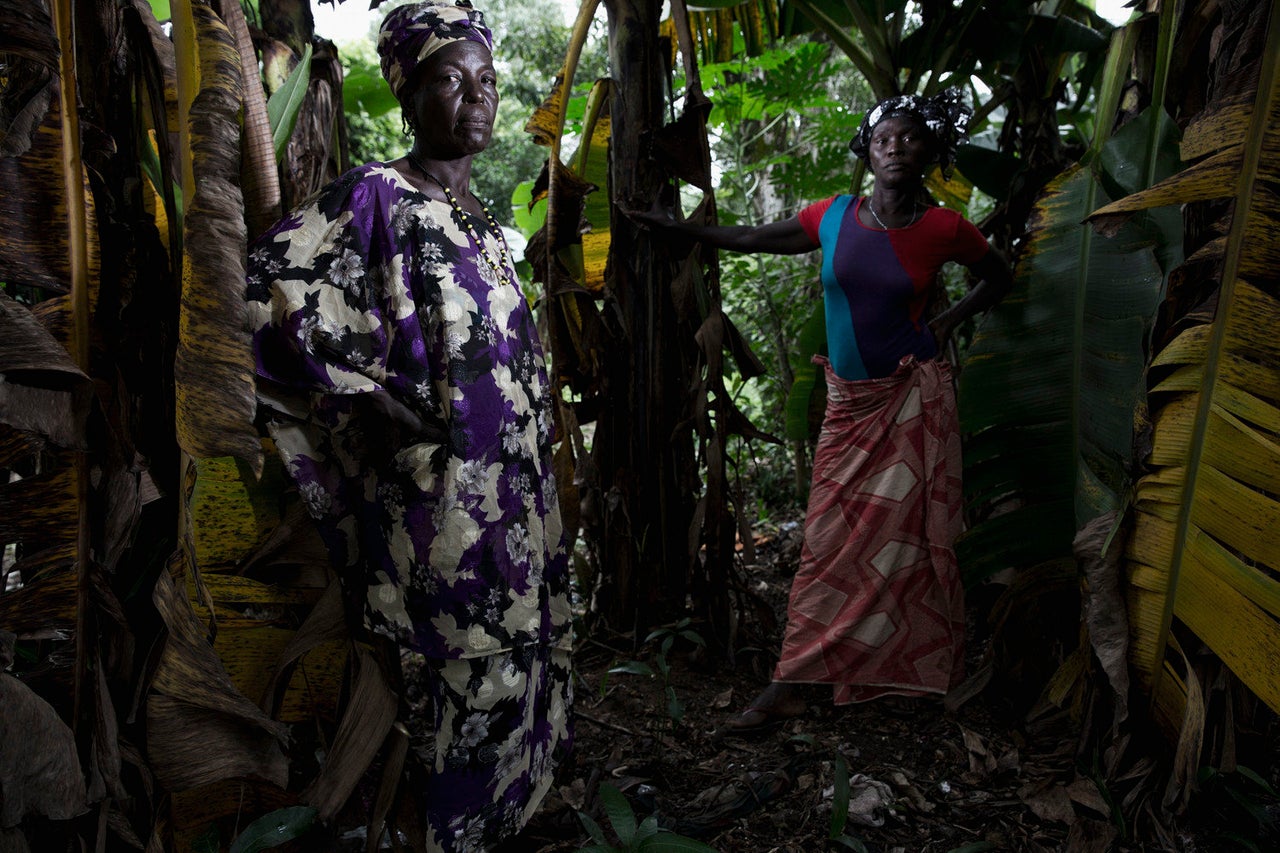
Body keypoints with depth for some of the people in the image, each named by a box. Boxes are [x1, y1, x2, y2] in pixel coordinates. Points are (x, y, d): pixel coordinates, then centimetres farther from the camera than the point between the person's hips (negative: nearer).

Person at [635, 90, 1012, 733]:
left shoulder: (943, 228, -3)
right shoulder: (833, 217, 2)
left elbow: (999, 278, 14)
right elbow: (750, 239, 13)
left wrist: (949, 321, -1)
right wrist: (675, 226, 15)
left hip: (913, 398, -2)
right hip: (849, 401, 2)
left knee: (906, 535, 3)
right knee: (829, 540, 4)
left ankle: (919, 669, 19)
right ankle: (791, 685, 13)